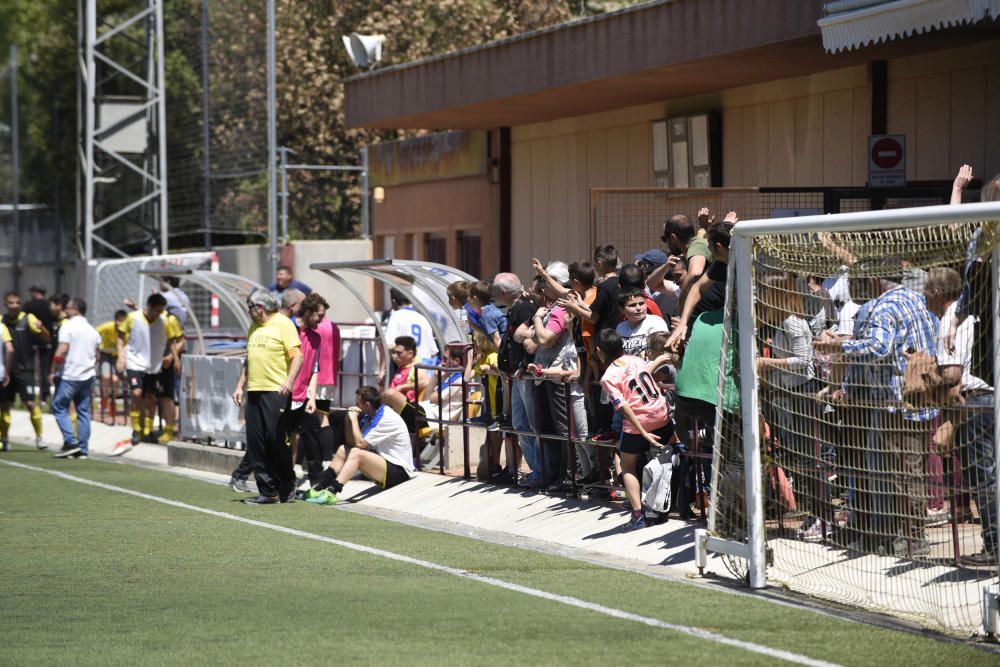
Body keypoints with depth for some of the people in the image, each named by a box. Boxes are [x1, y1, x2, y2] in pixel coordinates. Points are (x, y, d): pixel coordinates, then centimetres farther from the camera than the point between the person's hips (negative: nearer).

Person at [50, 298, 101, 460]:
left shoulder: (68, 326, -10)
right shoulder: (93, 330, 13)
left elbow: (61, 351, -17)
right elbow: (97, 355, 18)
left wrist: (54, 371, -10)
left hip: (69, 375, -7)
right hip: (87, 376, 7)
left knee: (59, 407, 2)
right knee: (83, 411, 8)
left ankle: (71, 442, -10)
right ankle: (83, 449, 6)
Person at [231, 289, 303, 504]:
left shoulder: (283, 324, -5)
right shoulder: (254, 328, 19)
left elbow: (297, 355, -12)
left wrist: (289, 381, -25)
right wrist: (240, 386, 18)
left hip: (276, 391, -8)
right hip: (254, 391, 8)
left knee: (276, 439, -7)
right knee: (255, 443, 2)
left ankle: (287, 488, 11)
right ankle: (267, 492, 5)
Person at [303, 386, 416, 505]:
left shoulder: (387, 418, -19)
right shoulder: (369, 416, 9)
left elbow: (360, 443, -21)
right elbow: (352, 442, 11)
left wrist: (354, 419, -10)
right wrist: (349, 419, -2)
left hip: (400, 472, -10)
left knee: (356, 453, -26)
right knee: (343, 450, 6)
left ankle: (331, 493, -30)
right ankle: (318, 490, -2)